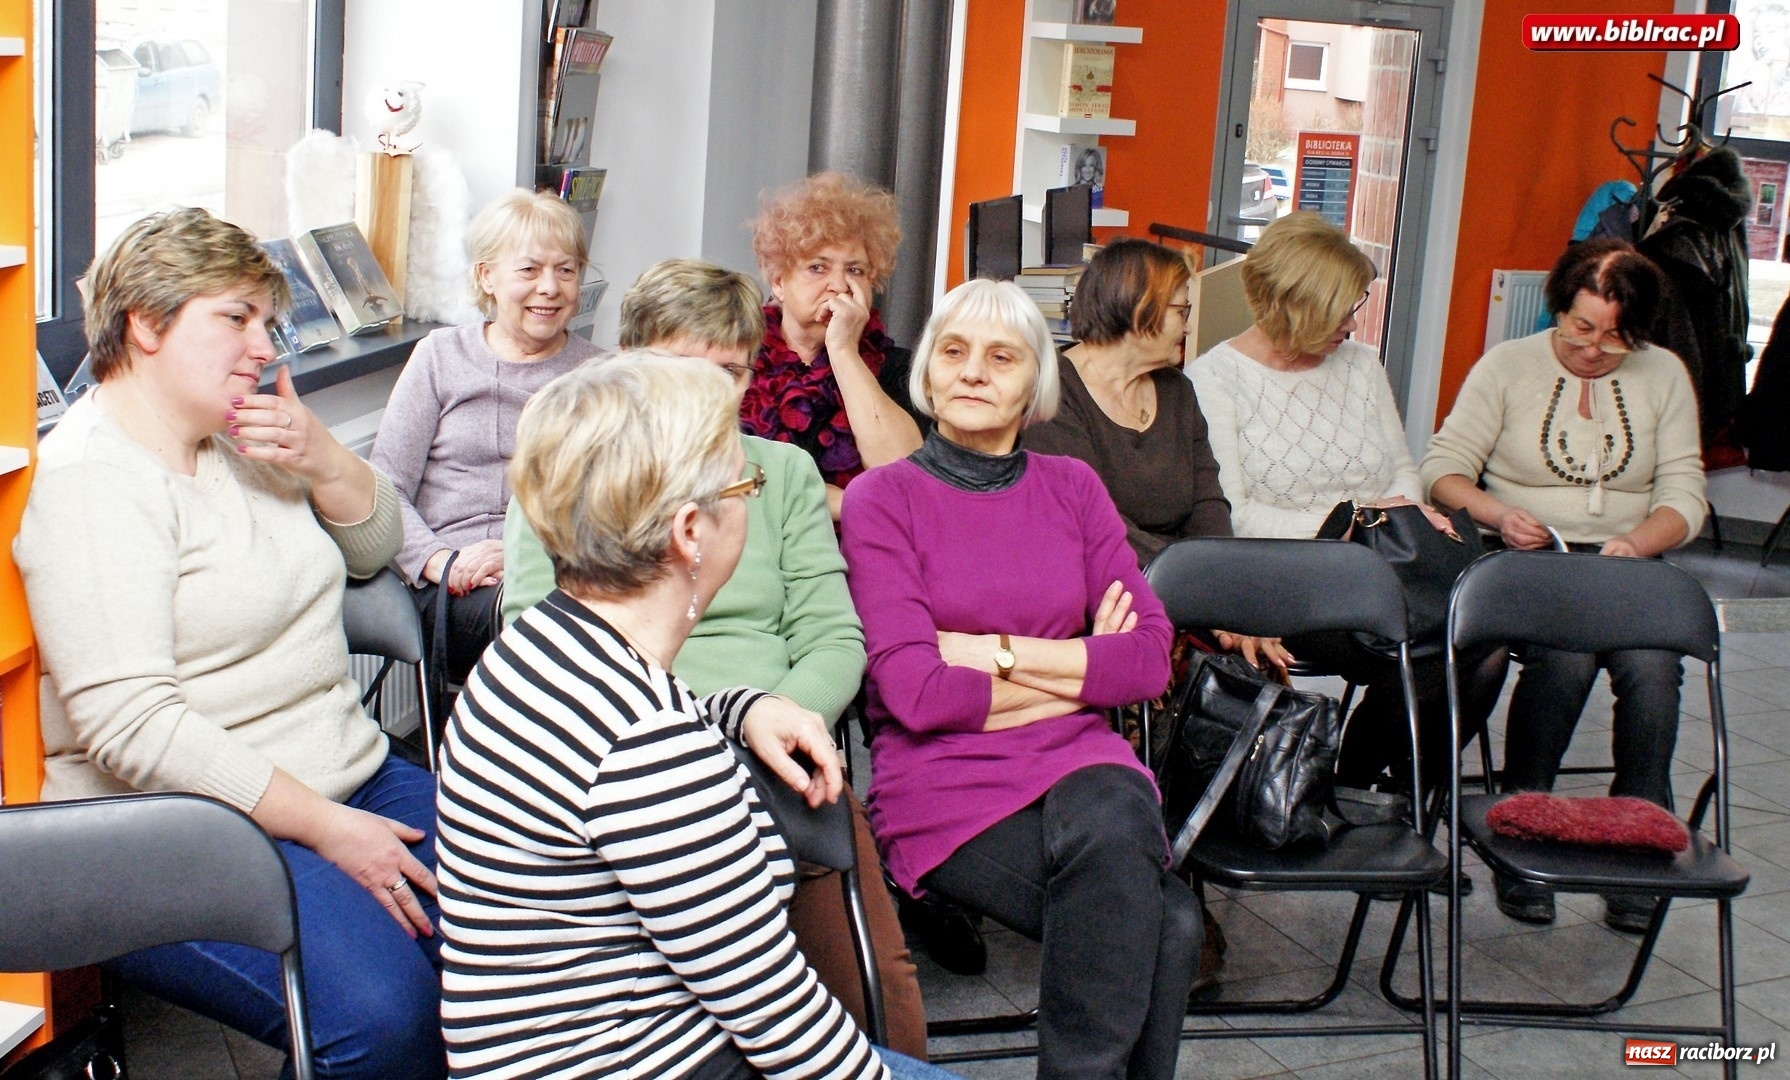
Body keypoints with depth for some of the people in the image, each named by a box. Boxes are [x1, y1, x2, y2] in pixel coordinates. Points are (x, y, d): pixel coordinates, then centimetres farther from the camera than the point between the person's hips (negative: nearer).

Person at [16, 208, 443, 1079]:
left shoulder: (240, 435, 13)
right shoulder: (89, 481, -13)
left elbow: (373, 545, 21)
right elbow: (129, 724, -22)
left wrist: (320, 461, -2)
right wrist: (326, 829, -22)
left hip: (346, 780, 8)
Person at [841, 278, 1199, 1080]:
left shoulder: (1072, 487, 15)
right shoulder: (882, 497, 3)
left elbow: (1151, 655, 4)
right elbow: (913, 691, -8)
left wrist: (998, 652, -6)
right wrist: (1078, 672, -1)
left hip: (1078, 759, 3)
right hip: (943, 776, -3)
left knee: (1110, 827, -34)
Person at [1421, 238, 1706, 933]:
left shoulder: (1664, 376, 12)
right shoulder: (1508, 366, 6)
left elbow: (1684, 494, 7)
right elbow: (1444, 469, 1)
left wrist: (1638, 544, -14)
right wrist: (1500, 515, -18)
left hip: (1631, 567, 2)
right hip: (1526, 564, -2)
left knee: (1652, 664, -31)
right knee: (1565, 652, -34)